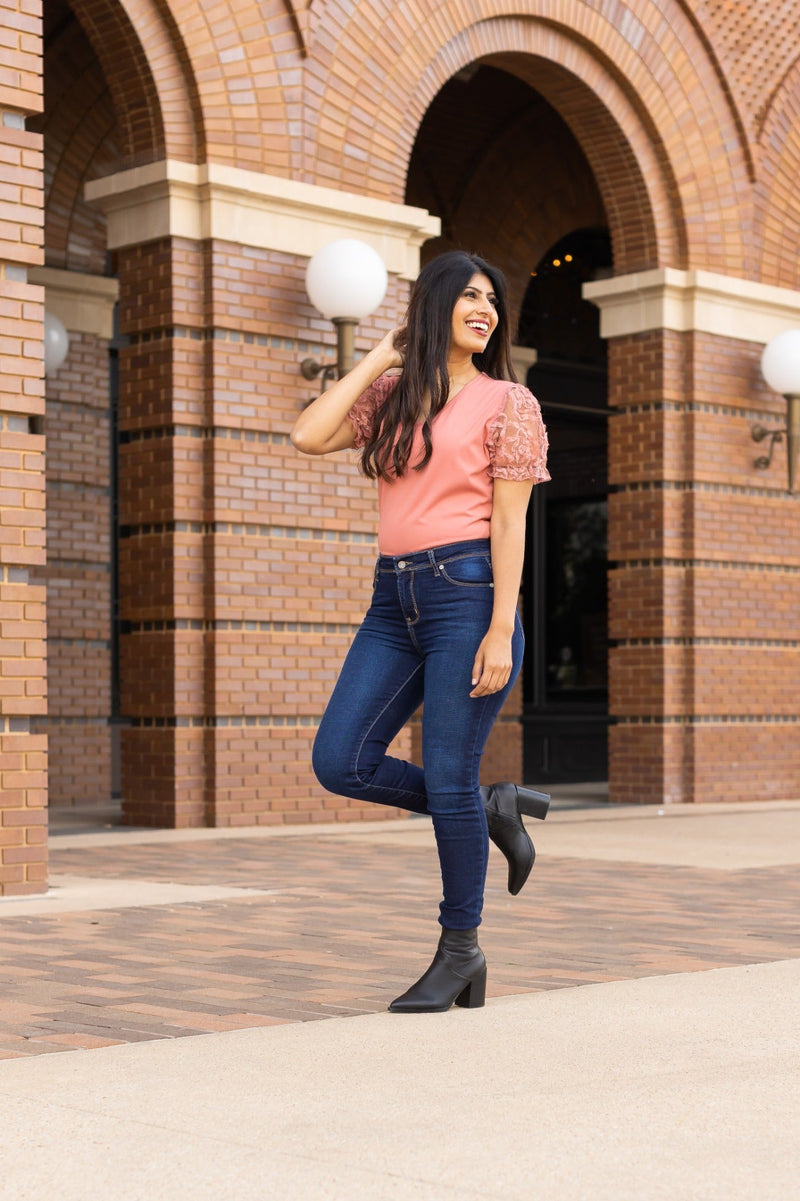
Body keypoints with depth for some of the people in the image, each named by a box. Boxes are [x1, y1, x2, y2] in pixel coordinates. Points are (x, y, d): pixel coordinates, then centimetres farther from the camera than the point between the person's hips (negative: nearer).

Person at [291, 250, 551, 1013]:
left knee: (447, 778, -4)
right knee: (340, 763, -4)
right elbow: (309, 437, -1)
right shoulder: (389, 397, 16)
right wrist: (381, 358, 5)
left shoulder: (508, 402, 3)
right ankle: (491, 812, 17)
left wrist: (501, 631, -13)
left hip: (468, 593, -5)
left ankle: (461, 950, 12)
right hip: (394, 601, 5)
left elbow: (510, 523, -4)